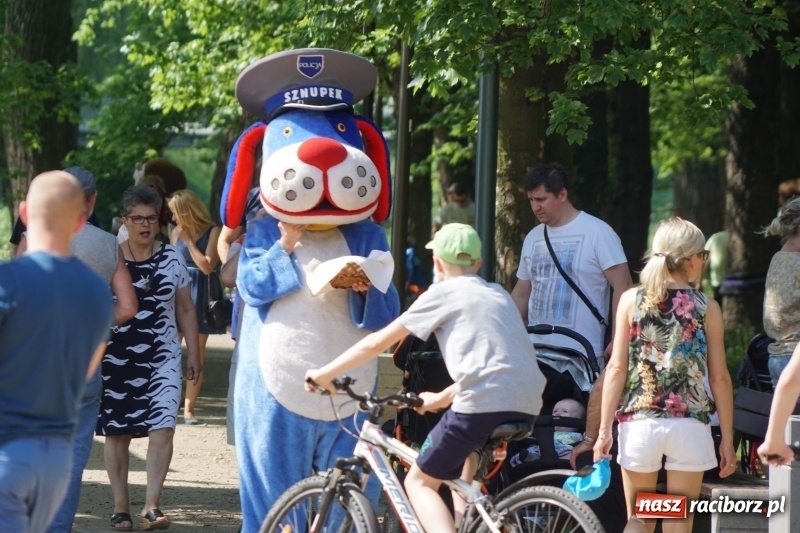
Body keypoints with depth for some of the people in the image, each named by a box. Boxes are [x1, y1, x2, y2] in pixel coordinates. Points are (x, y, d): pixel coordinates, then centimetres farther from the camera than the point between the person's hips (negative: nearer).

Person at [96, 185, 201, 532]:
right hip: (116, 358, 0)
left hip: (163, 357, 0)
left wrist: (193, 353, 9)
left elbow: (185, 309, 11)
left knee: (162, 428, -14)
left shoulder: (172, 258, 4)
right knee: (117, 433, 5)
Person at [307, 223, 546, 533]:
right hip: (527, 408, 6)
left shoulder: (443, 293, 8)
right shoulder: (498, 295, 25)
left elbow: (377, 343, 9)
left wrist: (324, 373, 19)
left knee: (419, 482, 8)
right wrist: (442, 398, 44)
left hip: (483, 403, -6)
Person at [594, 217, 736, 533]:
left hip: (638, 421, 1)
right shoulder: (706, 308, 0)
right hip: (688, 424, -1)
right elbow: (719, 378, 0)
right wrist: (727, 438, 7)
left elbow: (616, 368, -1)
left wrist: (604, 430, 2)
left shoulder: (632, 300, 2)